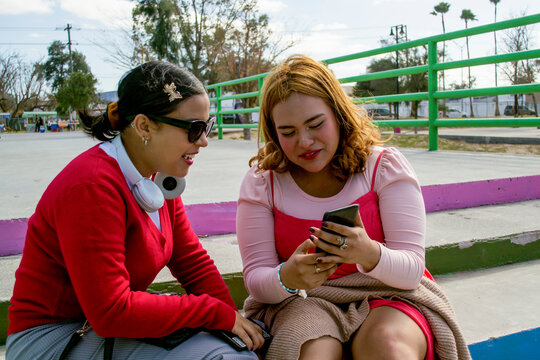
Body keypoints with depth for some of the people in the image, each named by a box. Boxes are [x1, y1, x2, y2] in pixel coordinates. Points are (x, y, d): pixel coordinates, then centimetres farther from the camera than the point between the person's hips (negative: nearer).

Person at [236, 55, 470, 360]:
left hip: (387, 296, 0)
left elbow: (412, 270, -9)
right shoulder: (261, 181, -2)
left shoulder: (385, 165, -4)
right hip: (303, 301, 0)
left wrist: (370, 255, -31)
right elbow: (256, 281, -4)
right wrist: (286, 278, -28)